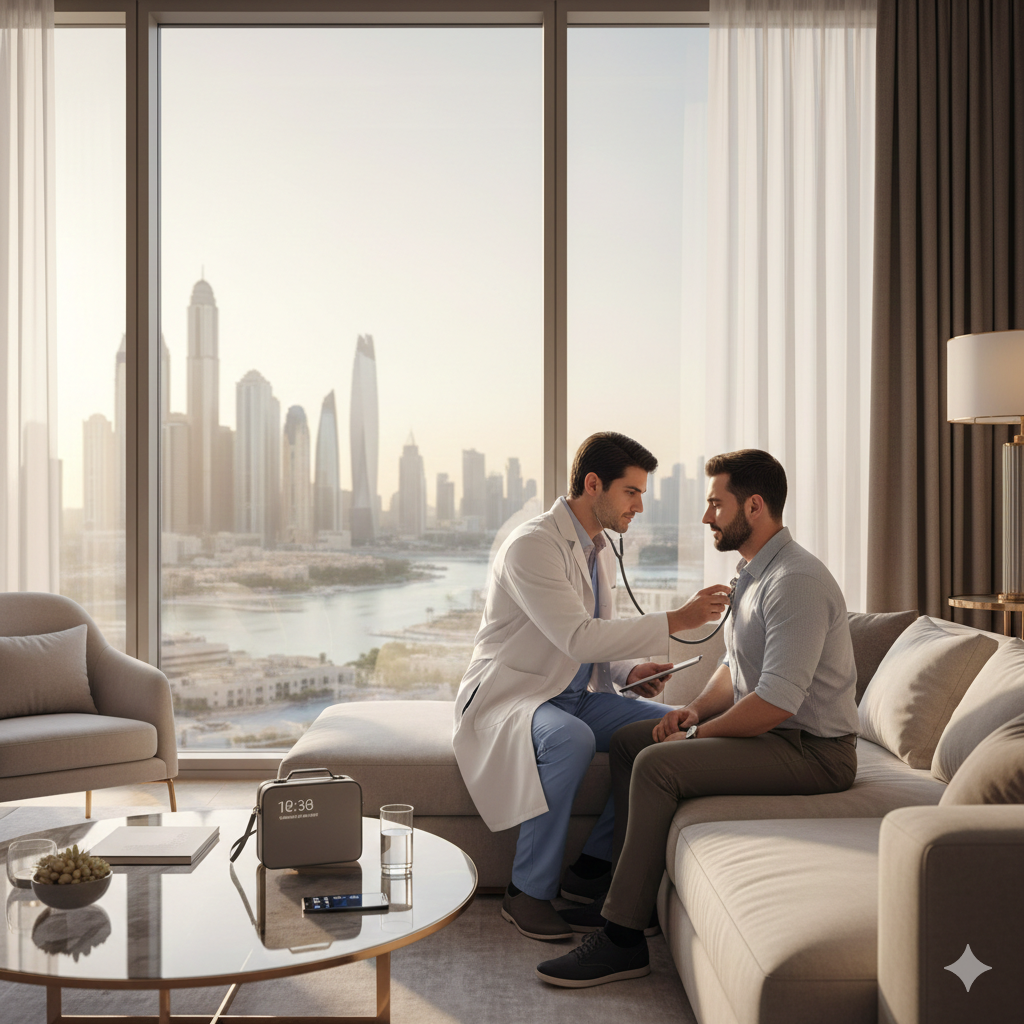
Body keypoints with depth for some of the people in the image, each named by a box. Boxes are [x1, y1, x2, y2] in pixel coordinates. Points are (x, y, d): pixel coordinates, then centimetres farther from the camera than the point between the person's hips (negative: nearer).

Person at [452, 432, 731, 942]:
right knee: (571, 739, -39)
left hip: (575, 694, 8)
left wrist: (632, 669, -3)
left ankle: (593, 866, -3)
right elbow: (577, 637, -29)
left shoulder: (600, 549, 11)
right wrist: (675, 621, -28)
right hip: (509, 693, -8)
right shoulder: (532, 545, -19)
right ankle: (528, 891, -20)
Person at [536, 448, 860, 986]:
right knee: (628, 740, 9)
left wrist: (699, 733, -15)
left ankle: (623, 939, -16)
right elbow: (736, 666, 21)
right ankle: (627, 895, 14)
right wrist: (696, 709, 2)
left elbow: (775, 702, -28)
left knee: (657, 764, -25)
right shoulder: (752, 573, 13)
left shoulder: (796, 580, -22)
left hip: (813, 750, -11)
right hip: (774, 733, 11)